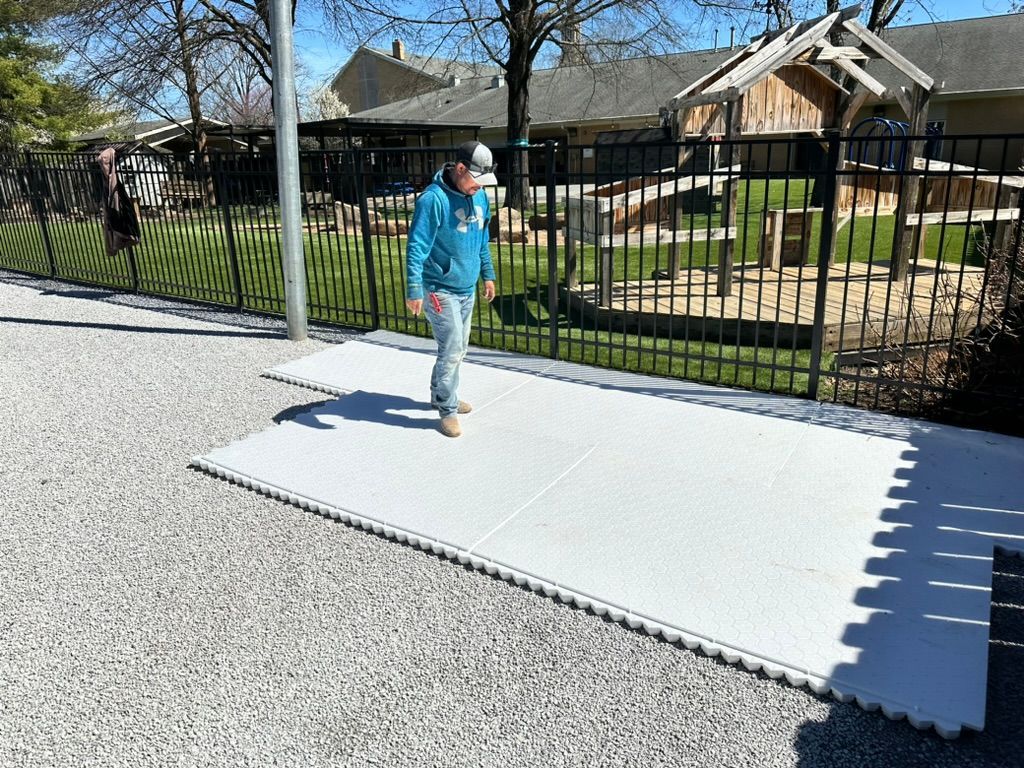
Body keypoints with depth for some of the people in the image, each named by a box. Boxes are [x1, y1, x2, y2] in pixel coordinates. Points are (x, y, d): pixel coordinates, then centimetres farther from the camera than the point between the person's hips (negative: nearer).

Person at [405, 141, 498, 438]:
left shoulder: (479, 195, 4)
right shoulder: (434, 199, -20)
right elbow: (417, 246, -21)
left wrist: (487, 274, 20)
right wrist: (414, 290, -25)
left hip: (467, 288, 8)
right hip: (440, 289, -8)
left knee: (458, 349, 16)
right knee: (452, 350, -6)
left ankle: (441, 395, 33)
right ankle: (448, 410, 8)